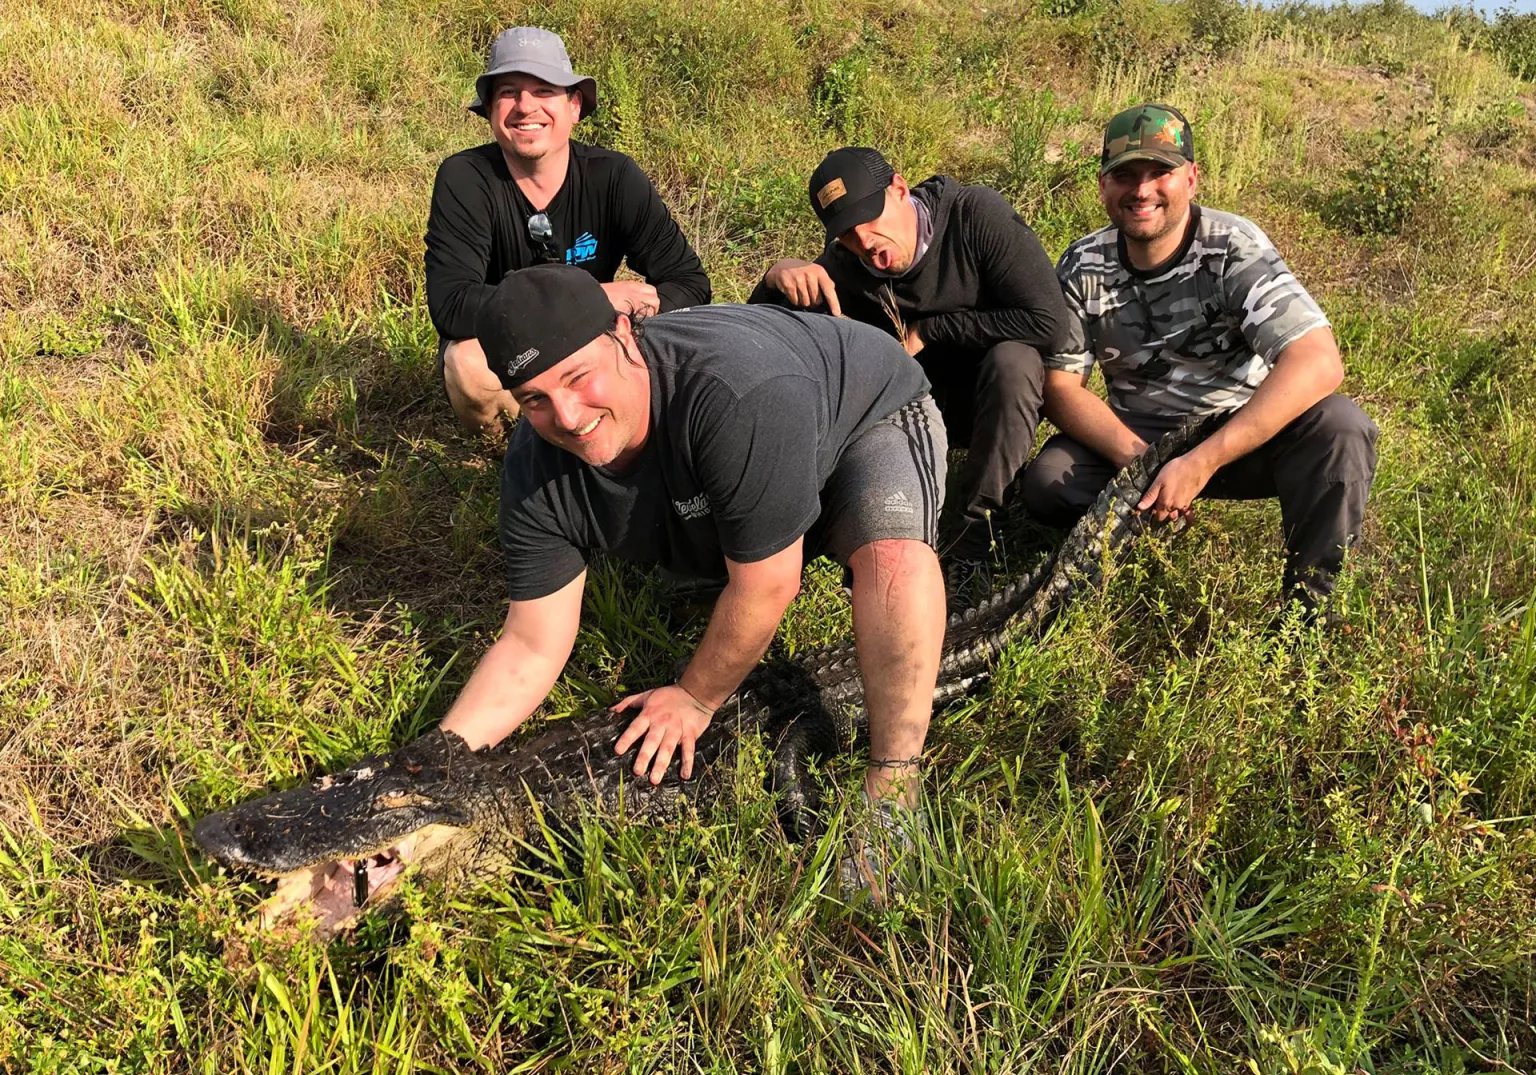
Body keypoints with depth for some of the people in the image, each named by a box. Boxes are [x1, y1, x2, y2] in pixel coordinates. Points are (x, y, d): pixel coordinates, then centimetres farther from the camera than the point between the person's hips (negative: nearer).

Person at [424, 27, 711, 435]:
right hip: (498, 354, -1)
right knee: (469, 364, -35)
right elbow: (451, 306, -30)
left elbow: (690, 285, -15)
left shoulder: (615, 178, -15)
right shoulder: (464, 180, -20)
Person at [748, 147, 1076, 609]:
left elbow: (1051, 324, -27)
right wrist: (778, 276, -37)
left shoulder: (977, 214, -22)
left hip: (1004, 396, -2)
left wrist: (927, 331, -23)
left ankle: (973, 535, -27)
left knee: (1010, 360, -37)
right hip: (927, 402, 3)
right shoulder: (846, 266, -12)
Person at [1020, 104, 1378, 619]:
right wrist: (1136, 457, -27)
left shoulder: (1234, 249, -19)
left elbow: (1319, 363, -31)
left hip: (1245, 433, -2)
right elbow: (1060, 386, -8)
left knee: (1339, 426, -31)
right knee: (1047, 481, -25)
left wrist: (1201, 462, -39)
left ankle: (1309, 592, -12)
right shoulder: (1082, 268, -8)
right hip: (1138, 436, 2)